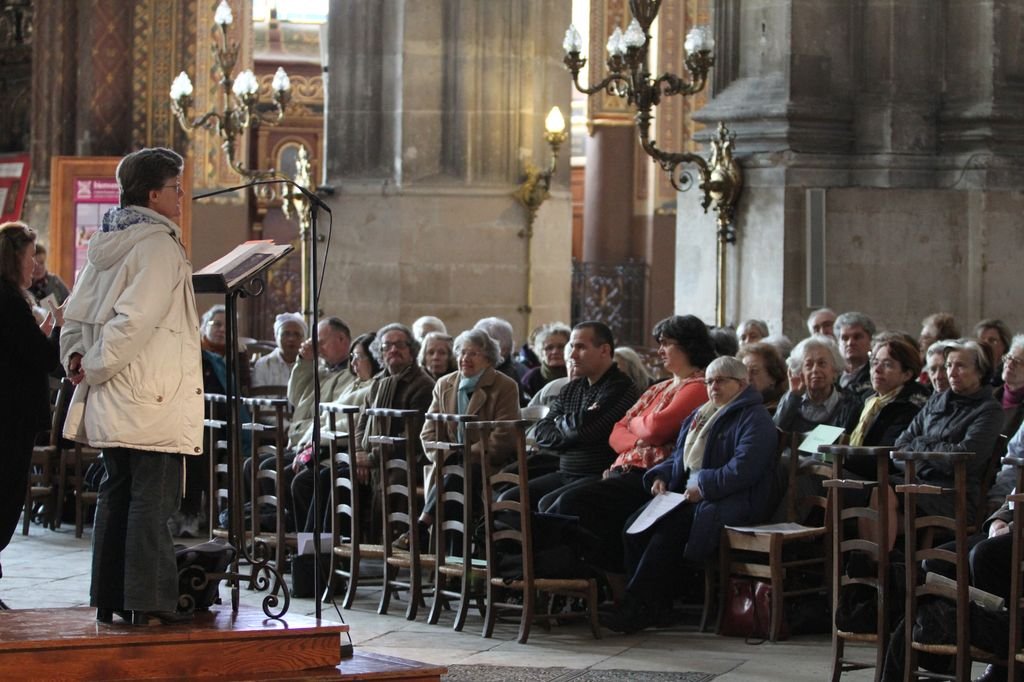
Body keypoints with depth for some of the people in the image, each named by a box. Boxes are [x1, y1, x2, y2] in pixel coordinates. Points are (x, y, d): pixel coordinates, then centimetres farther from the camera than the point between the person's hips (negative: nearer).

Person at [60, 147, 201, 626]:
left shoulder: (108, 243, 14)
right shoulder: (159, 245, -14)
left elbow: (76, 313, 14)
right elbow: (136, 318, -21)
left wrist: (76, 357, 5)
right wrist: (95, 366, -14)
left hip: (113, 401, 9)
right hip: (154, 400, -9)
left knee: (116, 493, 13)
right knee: (152, 497, -6)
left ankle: (110, 599, 18)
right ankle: (148, 601, -7)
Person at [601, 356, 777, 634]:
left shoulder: (754, 419, -3)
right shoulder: (699, 415, 26)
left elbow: (744, 468, -17)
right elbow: (678, 456, 30)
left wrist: (702, 486, -20)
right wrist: (660, 476, 8)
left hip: (733, 502, -8)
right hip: (688, 495, 8)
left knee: (670, 527, -31)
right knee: (636, 525, -17)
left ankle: (641, 606, -29)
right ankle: (646, 603, -20)